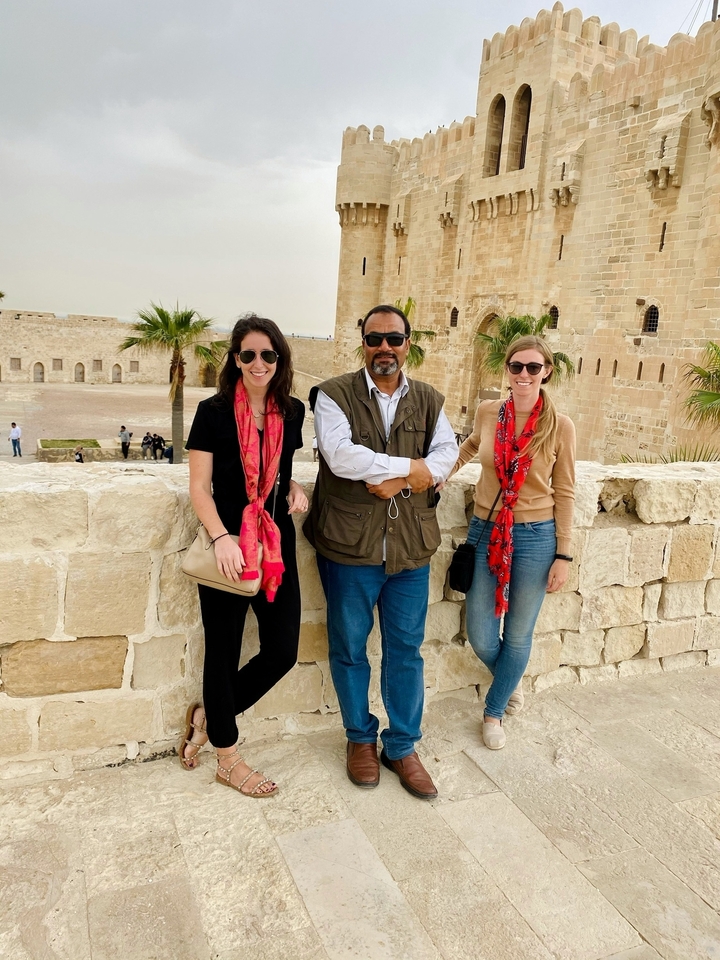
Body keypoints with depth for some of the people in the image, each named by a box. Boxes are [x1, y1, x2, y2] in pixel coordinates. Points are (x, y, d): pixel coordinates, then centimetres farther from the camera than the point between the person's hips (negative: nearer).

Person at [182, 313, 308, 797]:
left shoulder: (292, 411, 5)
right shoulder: (214, 412, -7)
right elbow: (199, 486, -8)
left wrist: (293, 487, -1)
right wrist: (222, 538, -22)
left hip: (277, 544, 5)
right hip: (227, 547, -4)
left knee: (282, 651, 6)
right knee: (224, 652, 8)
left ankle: (208, 715, 31)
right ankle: (228, 759, 28)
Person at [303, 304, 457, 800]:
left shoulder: (429, 400, 9)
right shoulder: (335, 395, -5)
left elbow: (447, 453, -4)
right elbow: (340, 456, -20)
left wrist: (401, 480, -20)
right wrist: (412, 465, -15)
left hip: (411, 547, 3)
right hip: (350, 545, -3)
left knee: (406, 651, 12)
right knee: (350, 648, 12)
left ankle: (402, 746, 31)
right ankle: (361, 738, 34)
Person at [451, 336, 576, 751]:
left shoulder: (560, 426, -9)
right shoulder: (488, 412, -2)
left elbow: (565, 493, -3)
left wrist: (564, 555, -3)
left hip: (536, 537, -2)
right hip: (486, 532, 2)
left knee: (519, 635, 12)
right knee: (481, 638, 7)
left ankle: (494, 711, 37)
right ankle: (511, 681, 42)